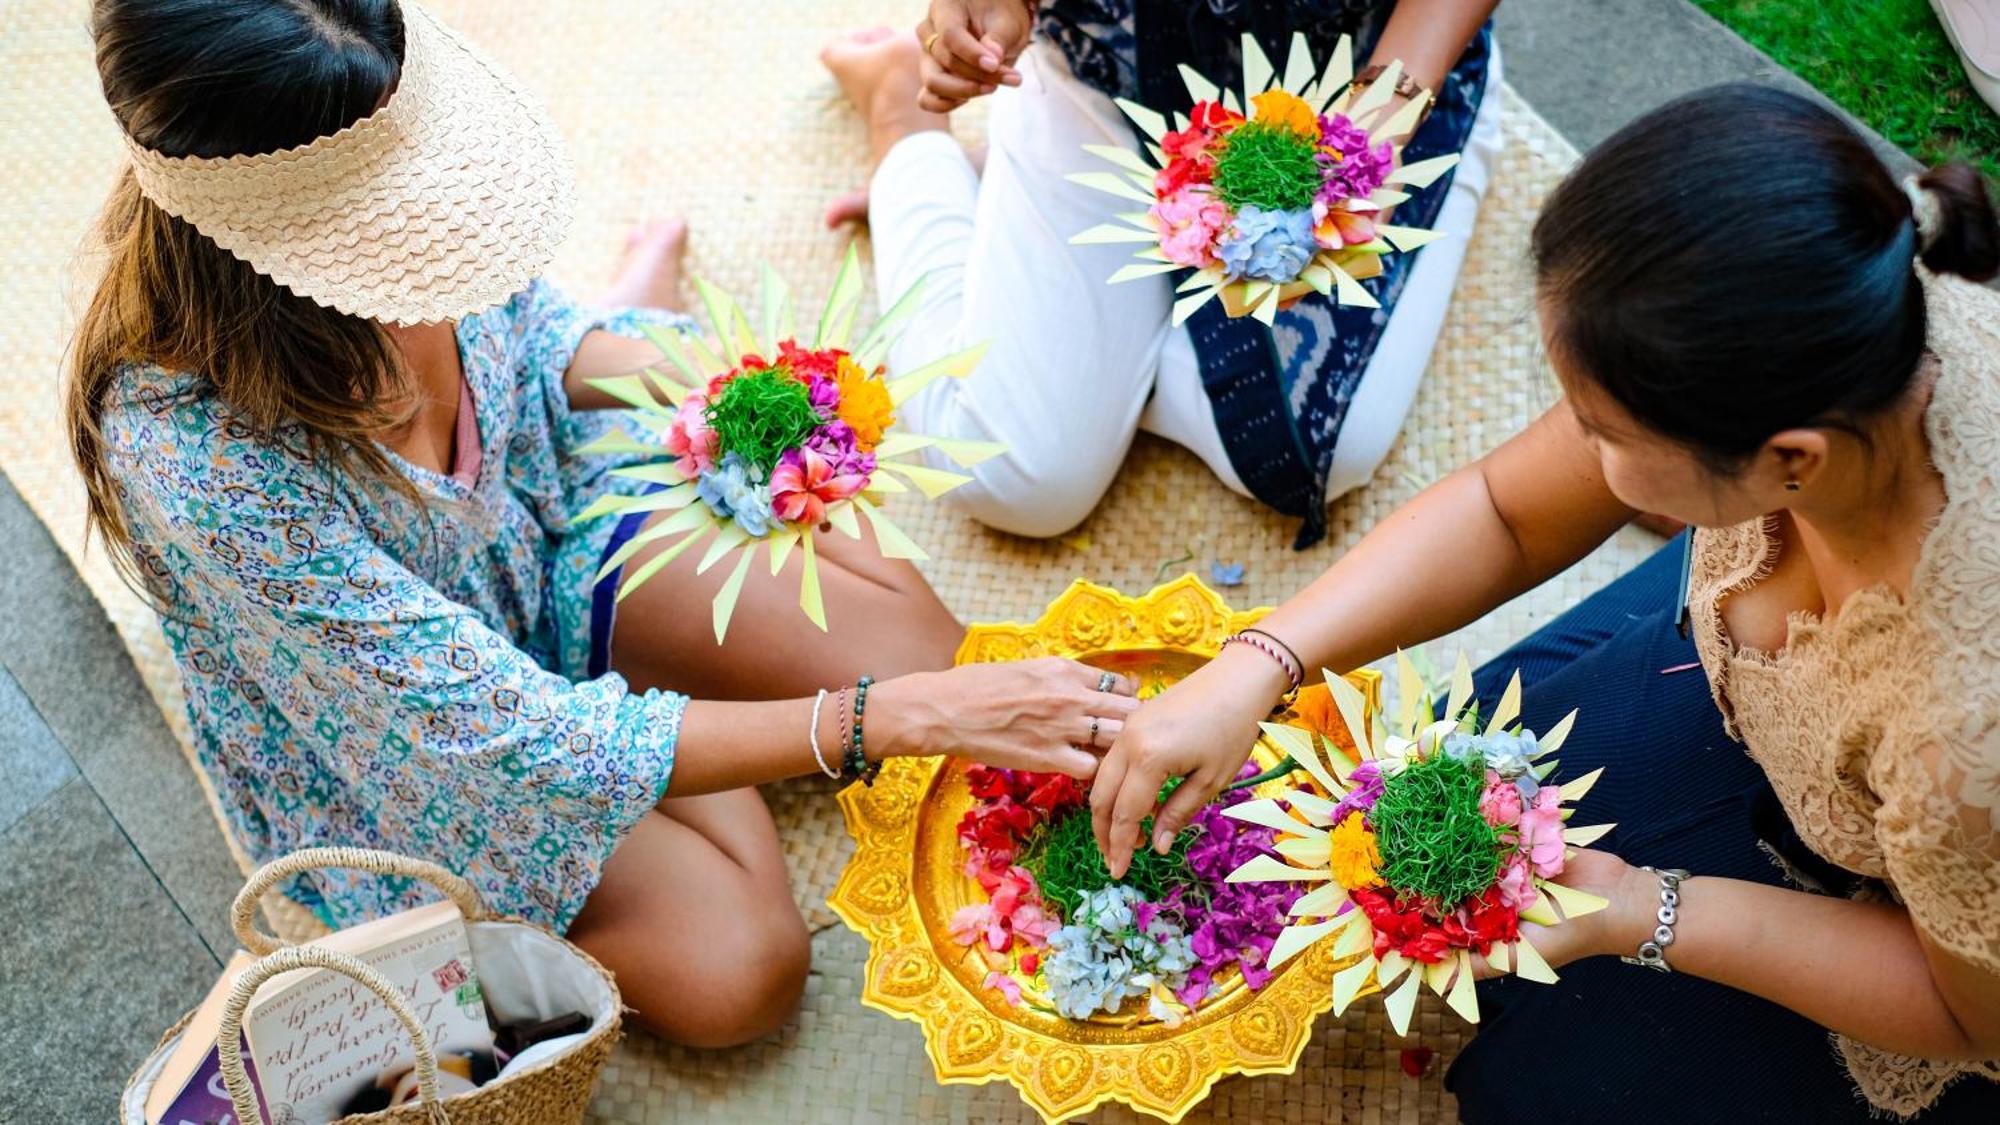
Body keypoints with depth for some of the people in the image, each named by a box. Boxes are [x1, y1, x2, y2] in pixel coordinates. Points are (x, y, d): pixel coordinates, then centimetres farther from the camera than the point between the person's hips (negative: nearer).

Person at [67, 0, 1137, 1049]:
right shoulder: (195, 470, -41)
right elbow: (517, 738, -38)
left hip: (538, 507, 4)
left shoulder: (394, 235, -26)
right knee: (733, 972, -16)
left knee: (918, 650, -5)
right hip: (398, 740, -3)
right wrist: (907, 717, -42)